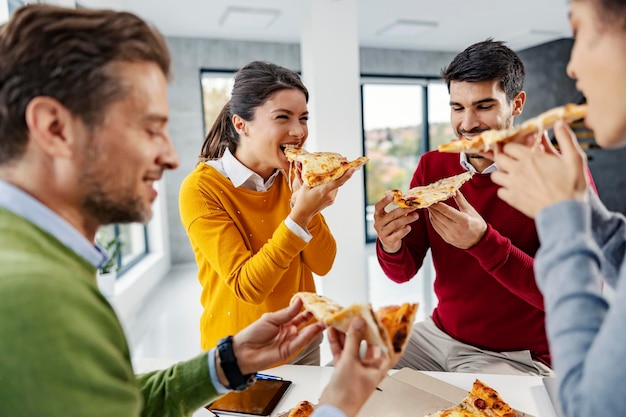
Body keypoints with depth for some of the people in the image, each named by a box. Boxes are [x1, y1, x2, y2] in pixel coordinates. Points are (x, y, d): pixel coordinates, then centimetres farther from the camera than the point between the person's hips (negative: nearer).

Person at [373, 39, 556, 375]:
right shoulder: (431, 166, -3)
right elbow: (403, 272, -2)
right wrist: (390, 245, -25)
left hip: (519, 357, -4)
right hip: (438, 334, 4)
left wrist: (482, 241, -32)